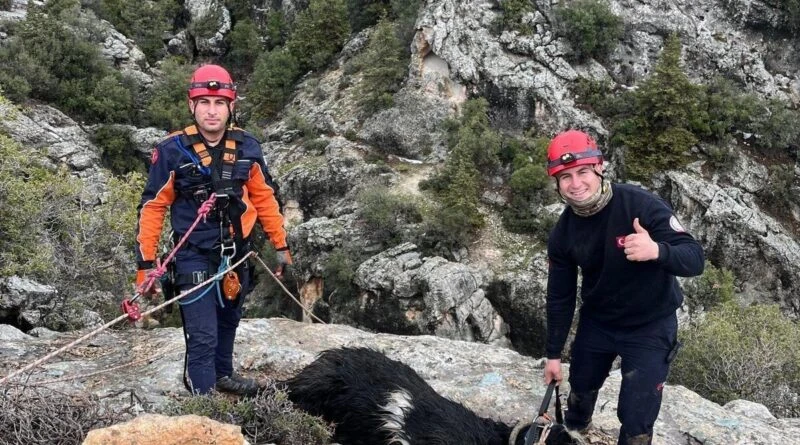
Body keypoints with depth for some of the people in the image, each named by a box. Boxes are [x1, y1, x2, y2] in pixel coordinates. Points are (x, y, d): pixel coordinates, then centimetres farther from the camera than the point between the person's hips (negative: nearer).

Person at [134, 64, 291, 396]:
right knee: (203, 336, -8)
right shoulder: (173, 151, -15)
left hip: (236, 253, 5)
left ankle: (222, 375, 48)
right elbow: (152, 208, -9)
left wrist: (281, 245, 11)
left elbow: (264, 198, 7)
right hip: (194, 257, -4)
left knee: (228, 322, 24)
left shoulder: (247, 148, -5)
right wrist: (145, 264, -9)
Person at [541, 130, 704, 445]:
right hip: (596, 322, 4)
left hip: (650, 327, -4)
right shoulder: (563, 233, -12)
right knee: (580, 391, 25)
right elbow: (560, 296, -1)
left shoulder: (642, 205, -27)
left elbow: (695, 259, -28)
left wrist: (657, 251, -49)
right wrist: (553, 353, 4)